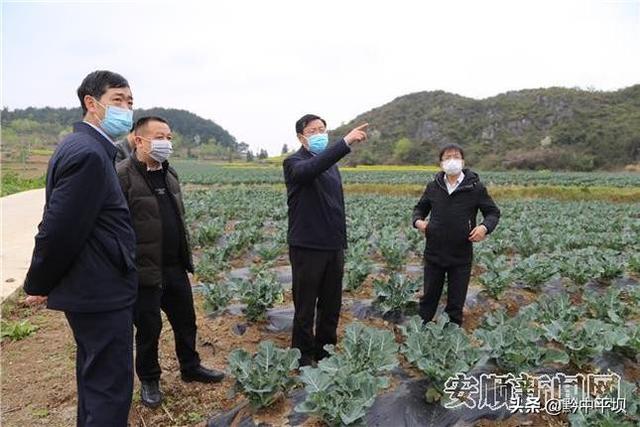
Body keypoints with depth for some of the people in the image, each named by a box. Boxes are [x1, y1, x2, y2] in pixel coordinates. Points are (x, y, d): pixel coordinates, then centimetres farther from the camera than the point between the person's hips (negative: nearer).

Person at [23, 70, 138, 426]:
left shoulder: (87, 147, 11)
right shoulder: (88, 153, -20)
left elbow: (60, 226, 15)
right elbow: (59, 227, -22)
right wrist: (39, 285, -8)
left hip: (95, 289, 10)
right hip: (101, 292, -10)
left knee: (96, 380, 23)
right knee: (112, 386, 2)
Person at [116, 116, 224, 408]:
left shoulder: (169, 173, 10)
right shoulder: (123, 175, -15)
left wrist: (186, 256, 17)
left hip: (176, 267, 7)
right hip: (145, 271, -7)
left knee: (185, 320, 18)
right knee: (148, 328, 10)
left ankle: (190, 367, 39)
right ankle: (149, 381, 31)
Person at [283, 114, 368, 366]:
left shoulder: (331, 164, 15)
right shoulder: (294, 163, -7)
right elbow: (310, 170, -34)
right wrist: (345, 143, -42)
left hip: (333, 248, 7)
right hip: (307, 248, -7)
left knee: (331, 307, 15)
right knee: (305, 308, 4)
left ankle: (325, 352, 32)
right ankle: (303, 359, 21)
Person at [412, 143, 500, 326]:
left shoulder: (475, 187, -4)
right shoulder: (433, 186, 3)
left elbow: (493, 212, 3)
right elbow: (420, 208, 16)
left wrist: (485, 227, -18)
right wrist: (418, 221, -6)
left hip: (461, 256, -2)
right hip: (434, 253, 2)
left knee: (456, 303, 13)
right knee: (429, 297, 15)